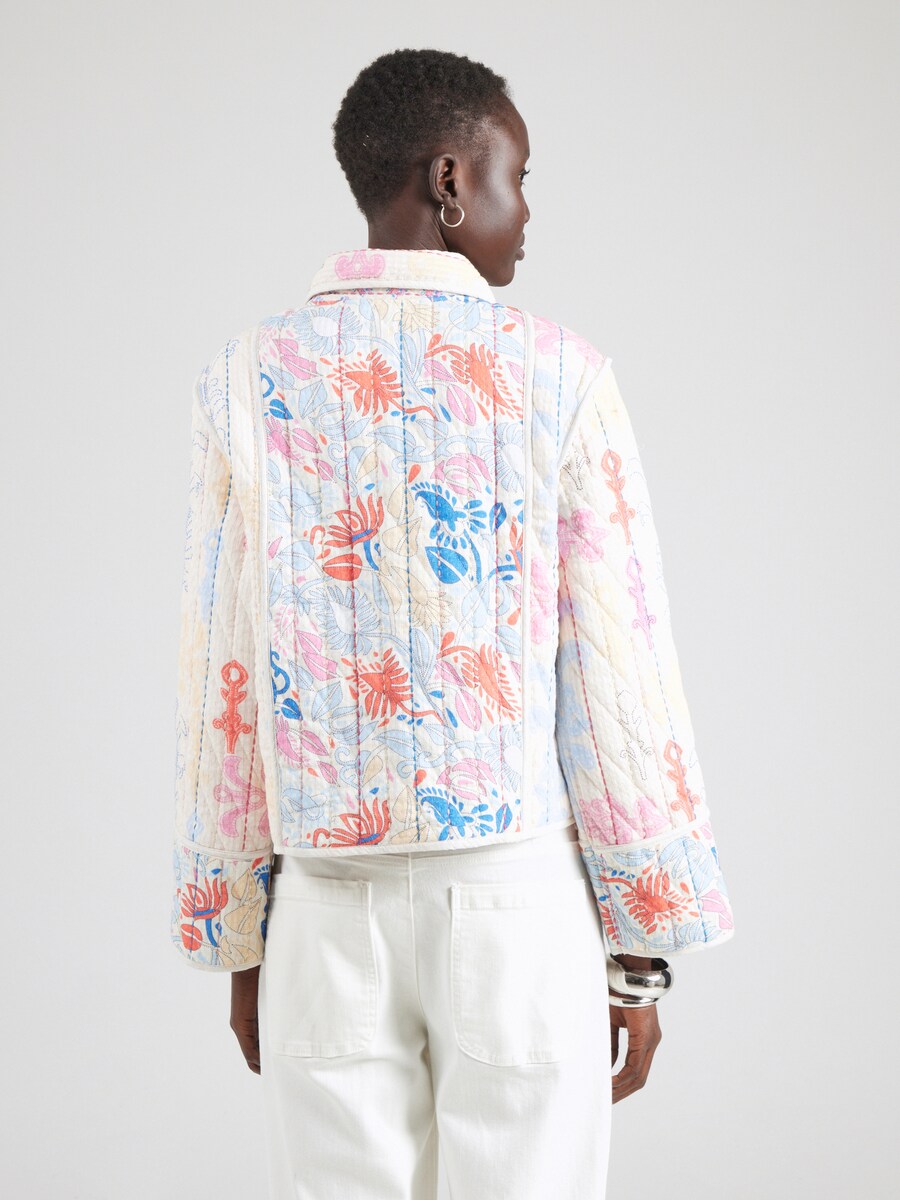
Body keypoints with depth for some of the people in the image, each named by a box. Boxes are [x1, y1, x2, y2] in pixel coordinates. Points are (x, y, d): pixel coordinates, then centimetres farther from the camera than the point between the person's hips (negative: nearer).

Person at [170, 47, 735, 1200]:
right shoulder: (557, 374, -6)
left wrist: (236, 936, 10)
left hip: (329, 904, 2)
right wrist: (644, 951, 2)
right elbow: (615, 673, -6)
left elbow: (220, 683, 1)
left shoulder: (248, 378, 0)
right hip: (518, 893, -2)